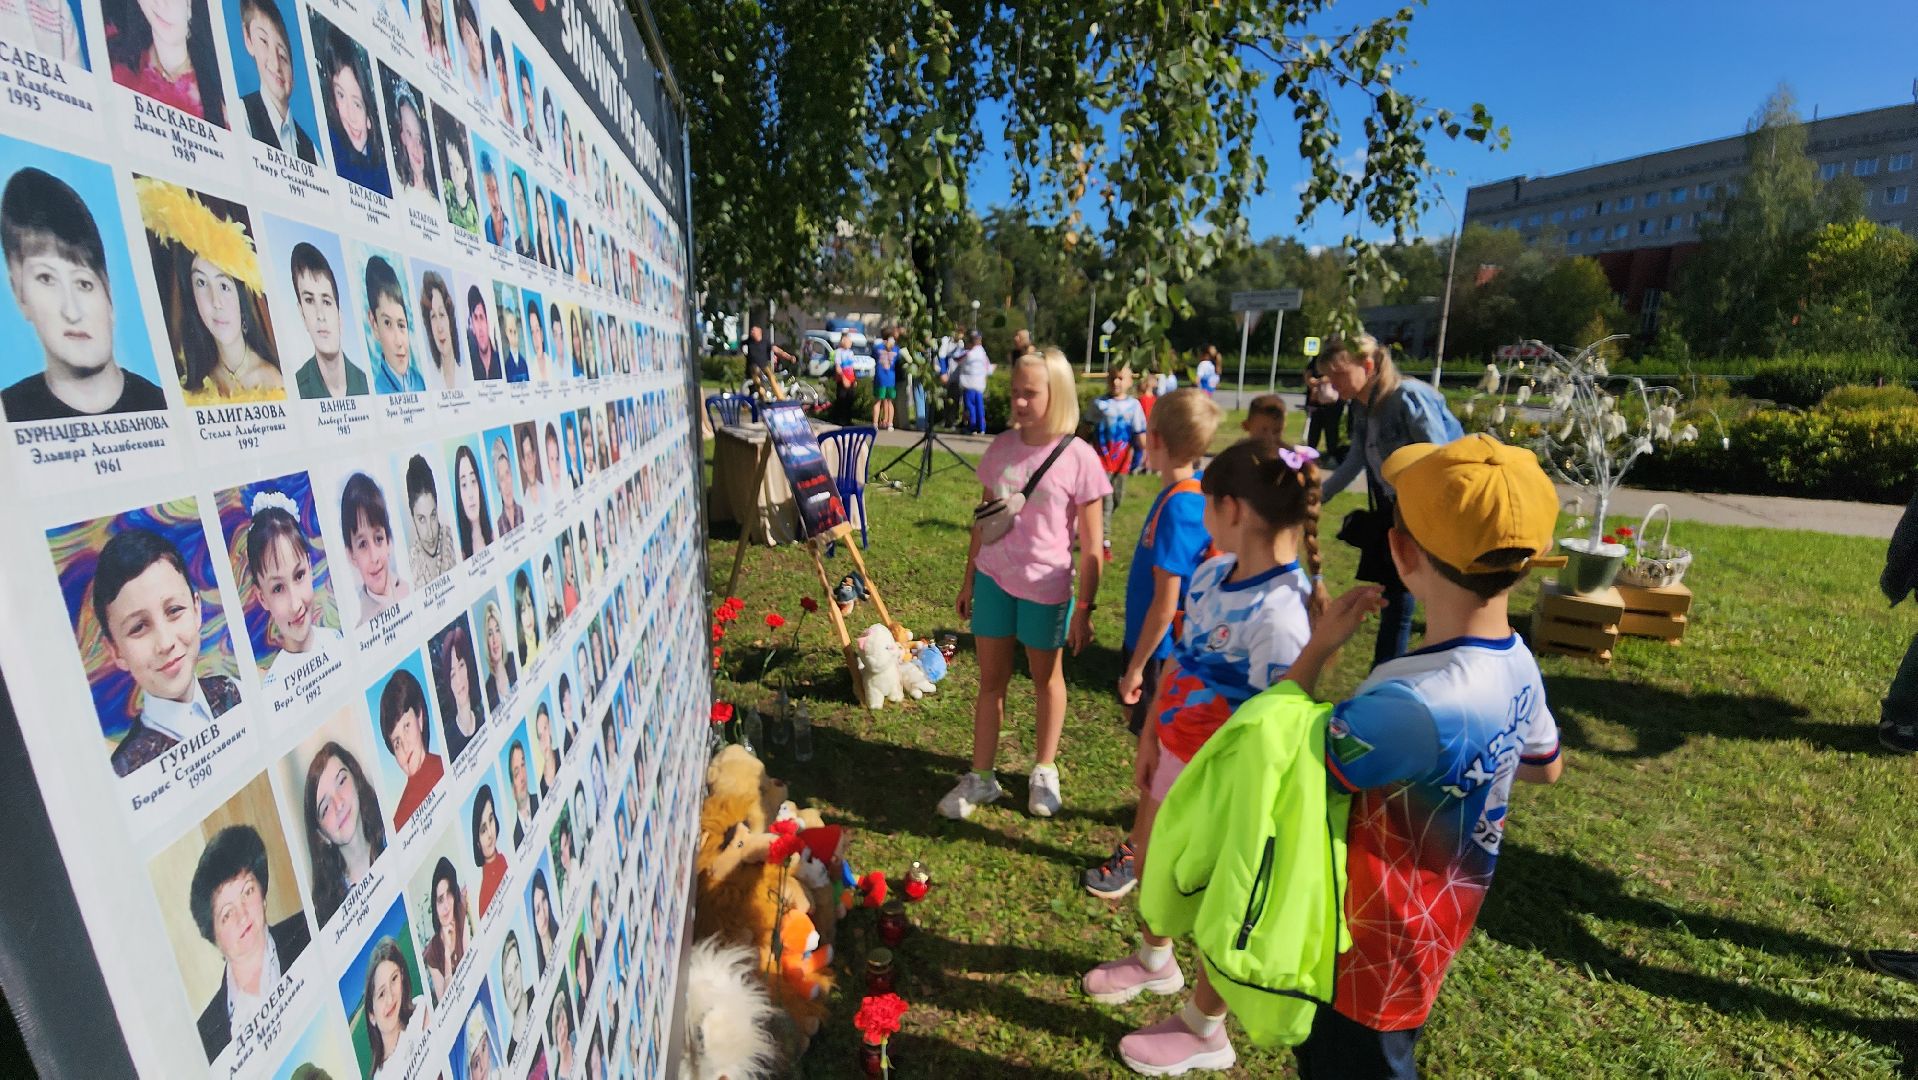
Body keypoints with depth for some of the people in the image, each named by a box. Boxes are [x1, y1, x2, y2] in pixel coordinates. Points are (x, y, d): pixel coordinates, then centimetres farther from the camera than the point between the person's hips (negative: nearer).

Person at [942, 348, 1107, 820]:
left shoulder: (1078, 458, -14)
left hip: (1045, 587, -3)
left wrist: (1085, 608, -9)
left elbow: (1091, 544, -9)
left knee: (1046, 679, 16)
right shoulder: (1002, 446, -1)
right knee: (991, 678, 12)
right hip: (993, 578, 4)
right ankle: (981, 777, 26)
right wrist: (969, 579, 12)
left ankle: (1044, 771, 37)